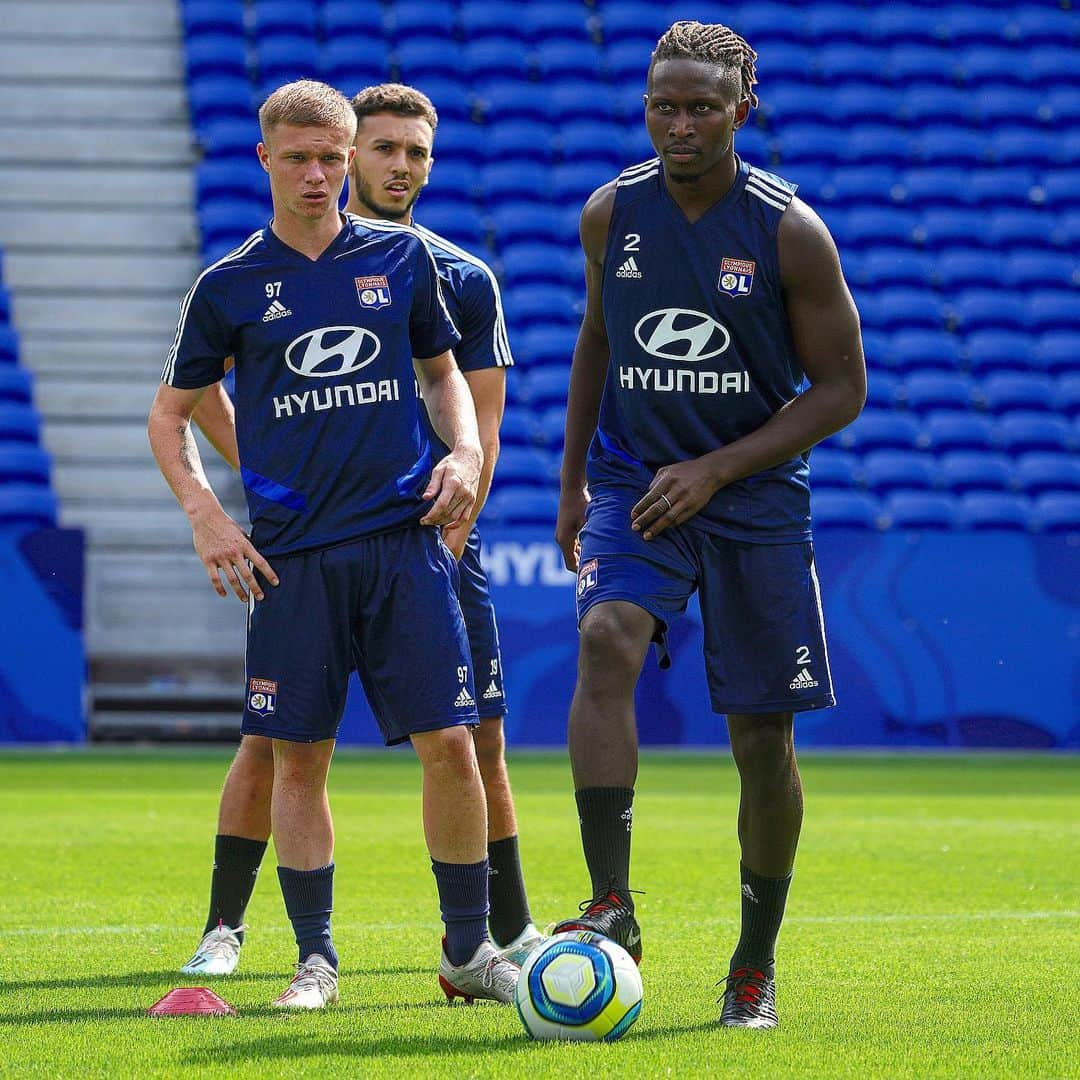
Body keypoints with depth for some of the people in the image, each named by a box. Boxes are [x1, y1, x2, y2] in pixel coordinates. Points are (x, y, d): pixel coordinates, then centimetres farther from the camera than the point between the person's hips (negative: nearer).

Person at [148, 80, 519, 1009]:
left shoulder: (402, 257, 7)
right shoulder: (230, 286, 3)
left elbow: (442, 369, 21)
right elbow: (170, 415, 11)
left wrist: (465, 451, 3)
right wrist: (205, 513, -3)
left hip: (406, 540, 1)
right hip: (293, 555, -1)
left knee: (450, 744, -5)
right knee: (298, 757, 1)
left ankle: (469, 949, 9)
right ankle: (315, 959, 14)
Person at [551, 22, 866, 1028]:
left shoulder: (789, 231, -11)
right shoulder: (611, 213, -1)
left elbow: (841, 388, -7)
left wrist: (714, 470, -15)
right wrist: (572, 481, 13)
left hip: (754, 495, -1)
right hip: (635, 485, 1)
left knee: (762, 737, 3)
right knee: (606, 640, -28)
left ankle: (755, 966, 20)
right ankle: (612, 906, -31)